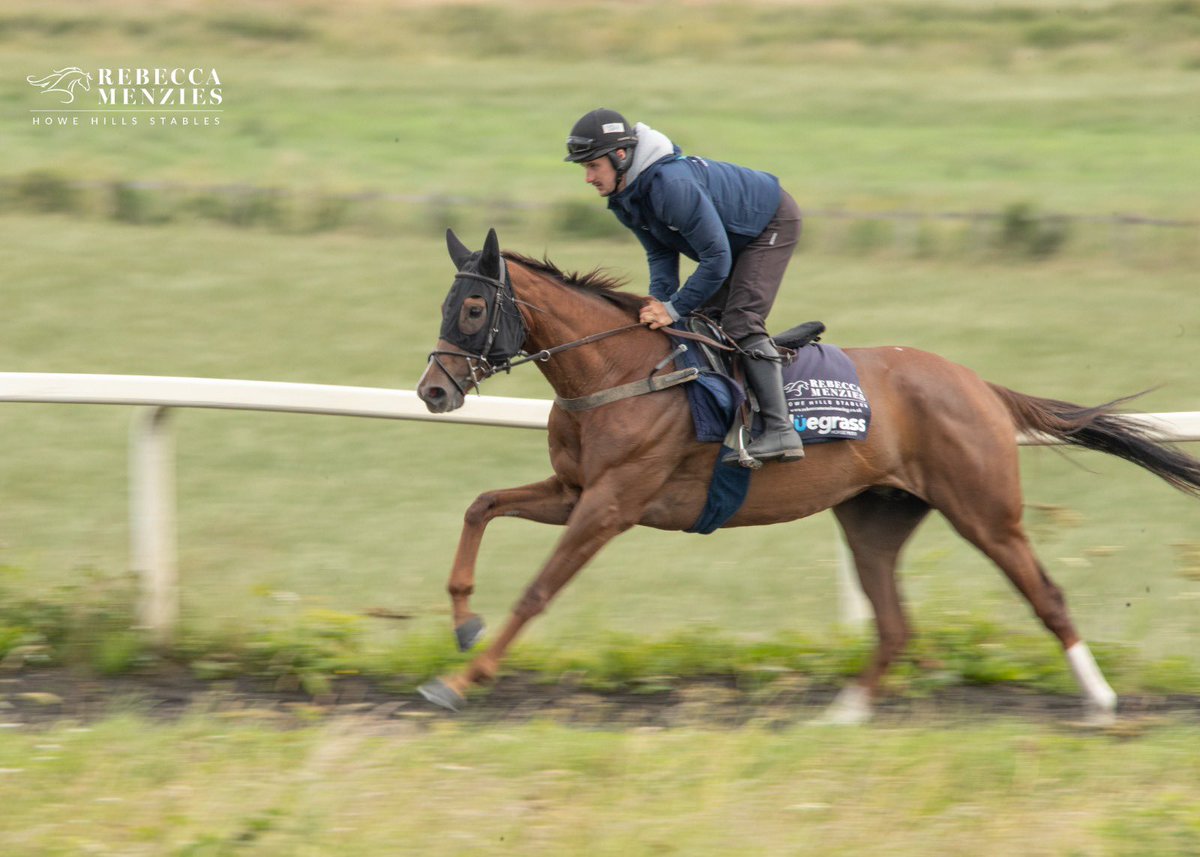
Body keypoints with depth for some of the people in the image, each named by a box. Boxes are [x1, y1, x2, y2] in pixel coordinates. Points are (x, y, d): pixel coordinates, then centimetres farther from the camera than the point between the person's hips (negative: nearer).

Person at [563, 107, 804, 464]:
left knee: (740, 321, -20)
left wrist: (674, 309, -30)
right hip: (734, 237, 10)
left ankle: (780, 432, -24)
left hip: (773, 222, -10)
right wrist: (659, 302, -17)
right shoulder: (623, 198, -9)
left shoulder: (672, 184, -39)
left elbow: (716, 257, -35)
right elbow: (660, 254, 0)